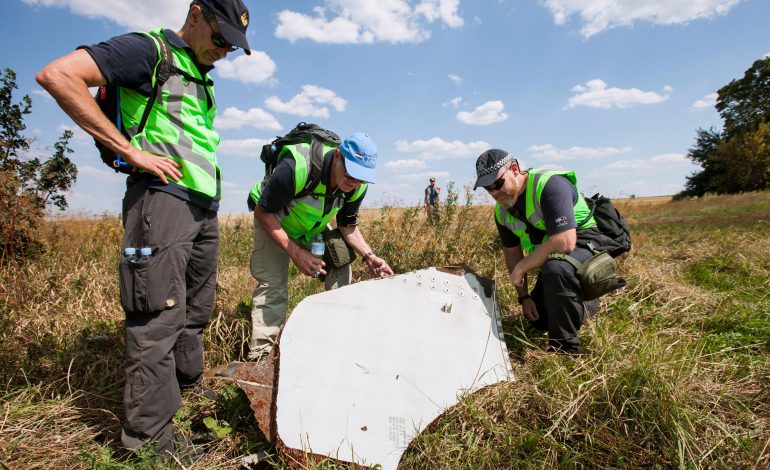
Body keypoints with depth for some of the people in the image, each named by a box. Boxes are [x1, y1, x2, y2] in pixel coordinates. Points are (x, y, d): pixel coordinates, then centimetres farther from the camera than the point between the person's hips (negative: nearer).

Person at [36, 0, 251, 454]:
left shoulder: (202, 76, 23)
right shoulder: (149, 49, -2)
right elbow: (57, 75, -13)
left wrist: (208, 179, 16)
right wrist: (132, 151, -16)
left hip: (204, 204, 9)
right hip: (163, 196, -8)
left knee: (196, 312, 14)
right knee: (160, 317, -8)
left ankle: (189, 391, 30)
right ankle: (150, 439, 2)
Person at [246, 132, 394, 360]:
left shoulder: (358, 186, -21)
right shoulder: (296, 167, -40)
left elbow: (348, 226, -5)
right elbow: (263, 213, -29)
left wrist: (368, 255, -22)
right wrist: (296, 253, -35)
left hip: (315, 226, 5)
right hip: (272, 220, -4)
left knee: (341, 269, -6)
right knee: (272, 283, -16)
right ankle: (259, 354, -4)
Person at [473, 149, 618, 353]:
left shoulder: (550, 184, -29)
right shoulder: (502, 211, -4)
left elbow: (564, 243, -38)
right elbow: (512, 252, 8)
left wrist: (520, 269, -27)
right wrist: (524, 297, 6)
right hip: (551, 260, 8)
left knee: (555, 269, -41)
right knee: (538, 320, 14)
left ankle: (565, 348, -22)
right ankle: (588, 302, 39)